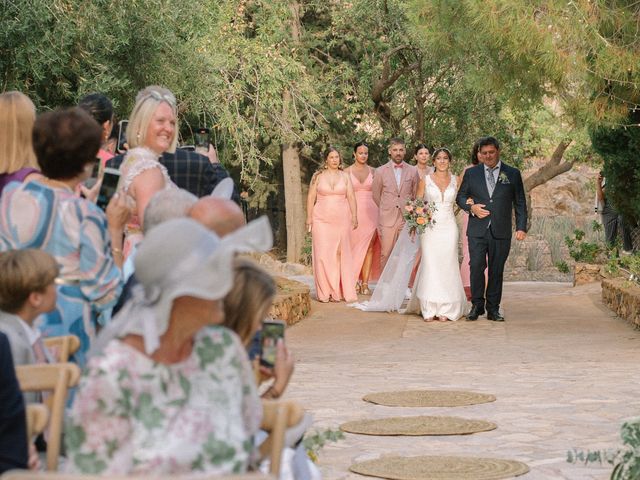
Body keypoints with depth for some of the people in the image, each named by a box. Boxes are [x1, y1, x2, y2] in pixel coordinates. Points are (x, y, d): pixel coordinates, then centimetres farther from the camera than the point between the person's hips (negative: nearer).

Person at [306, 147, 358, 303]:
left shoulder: (345, 176, 8)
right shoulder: (318, 176, 4)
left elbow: (351, 197, 8)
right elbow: (311, 198, 4)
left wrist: (354, 217, 2)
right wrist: (309, 218, -1)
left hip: (342, 220, 2)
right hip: (322, 219, -2)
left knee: (341, 254, 0)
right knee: (323, 254, -6)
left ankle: (338, 291, 6)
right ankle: (324, 292, -3)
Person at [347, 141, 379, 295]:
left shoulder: (373, 171, 8)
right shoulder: (347, 172, 3)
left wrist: (380, 213, 3)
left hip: (370, 212, 1)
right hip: (353, 212, -1)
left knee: (369, 247, -2)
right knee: (354, 247, -2)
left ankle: (365, 283, 0)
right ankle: (355, 281, 7)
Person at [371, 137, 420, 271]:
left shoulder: (413, 171, 5)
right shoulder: (381, 171, 3)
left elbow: (415, 195, 14)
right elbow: (376, 195, 13)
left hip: (407, 219, 0)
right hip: (387, 219, 0)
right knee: (386, 254, 0)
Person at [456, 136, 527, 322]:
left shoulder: (512, 174, 7)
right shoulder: (471, 173, 9)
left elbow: (520, 203, 7)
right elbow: (460, 196, 15)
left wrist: (521, 227, -2)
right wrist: (471, 207, -7)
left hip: (501, 232, 0)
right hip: (477, 230, 0)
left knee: (496, 271, 3)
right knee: (476, 267, -8)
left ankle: (493, 309, 10)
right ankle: (477, 305, 5)